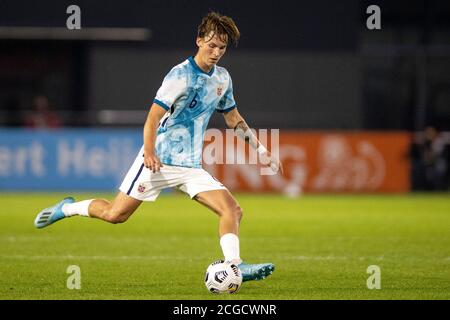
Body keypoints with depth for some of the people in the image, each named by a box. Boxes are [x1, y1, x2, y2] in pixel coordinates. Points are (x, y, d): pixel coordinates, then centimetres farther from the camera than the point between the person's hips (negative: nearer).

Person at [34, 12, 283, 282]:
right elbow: (153, 118, -16)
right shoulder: (181, 75, -12)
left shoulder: (222, 78, 10)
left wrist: (262, 150, 21)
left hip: (191, 166, 6)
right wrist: (149, 153, -28)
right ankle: (67, 208, 19)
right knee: (115, 214, -5)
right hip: (159, 160, -6)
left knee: (233, 211, -13)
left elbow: (234, 118, 24)